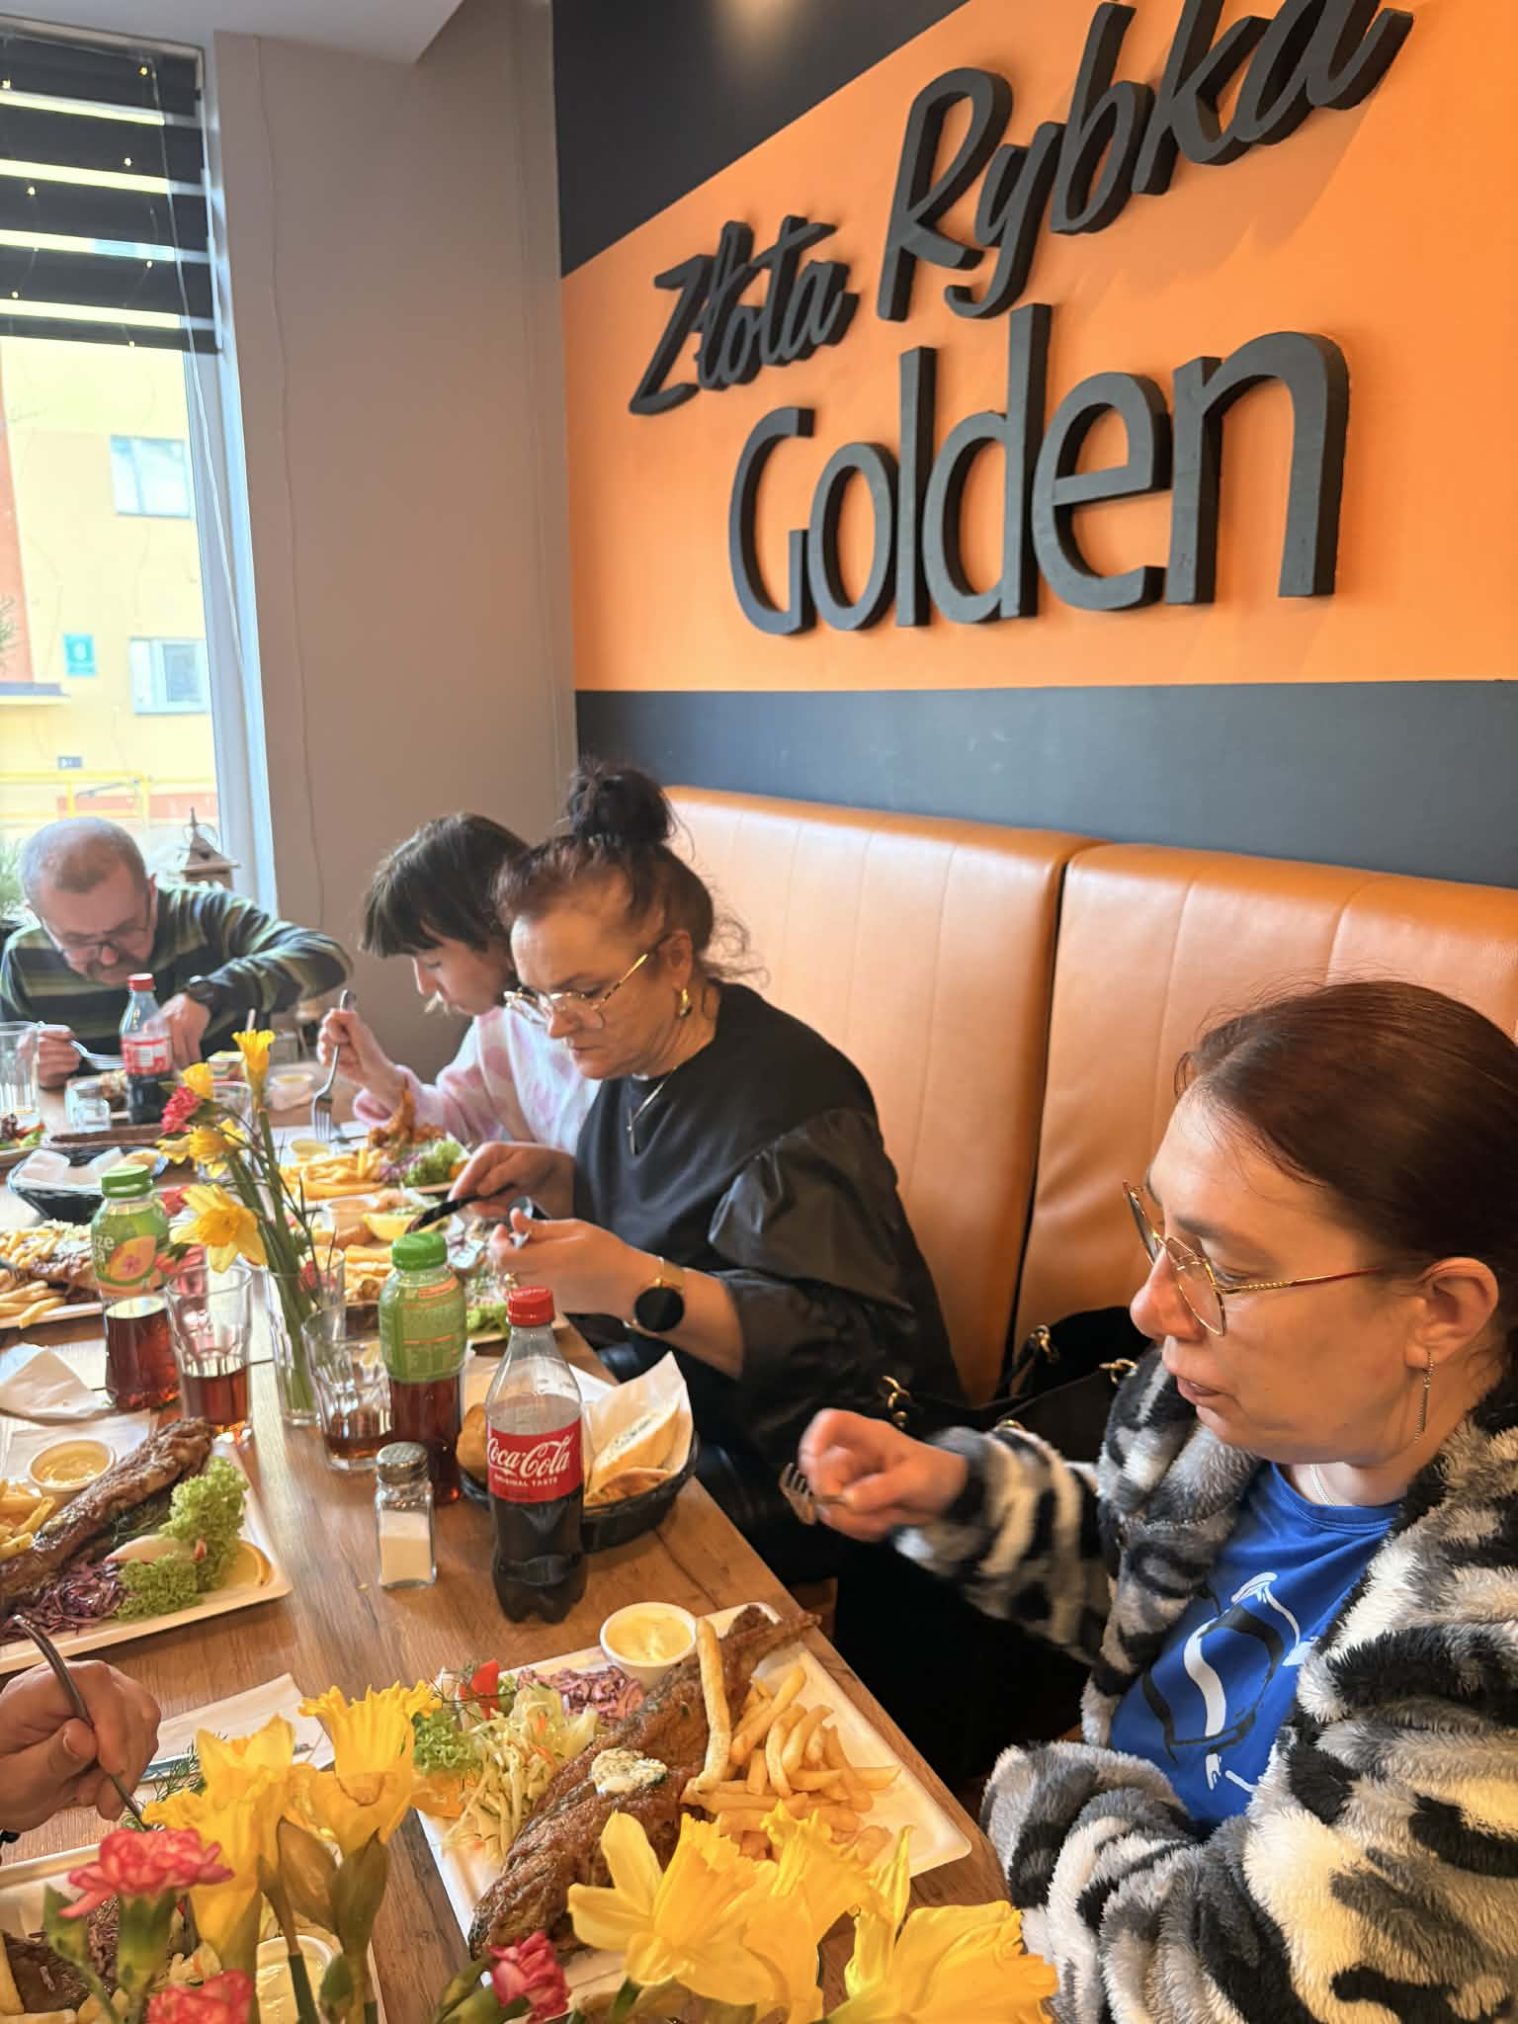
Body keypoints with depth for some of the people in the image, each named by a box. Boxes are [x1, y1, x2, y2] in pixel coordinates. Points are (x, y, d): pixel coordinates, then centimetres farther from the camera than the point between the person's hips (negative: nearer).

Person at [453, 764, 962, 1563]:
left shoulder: (786, 1099, -23)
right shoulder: (637, 1053, 3)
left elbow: (840, 1345, -27)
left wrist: (641, 1287, -37)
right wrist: (547, 1175, -1)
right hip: (665, 1396, 8)